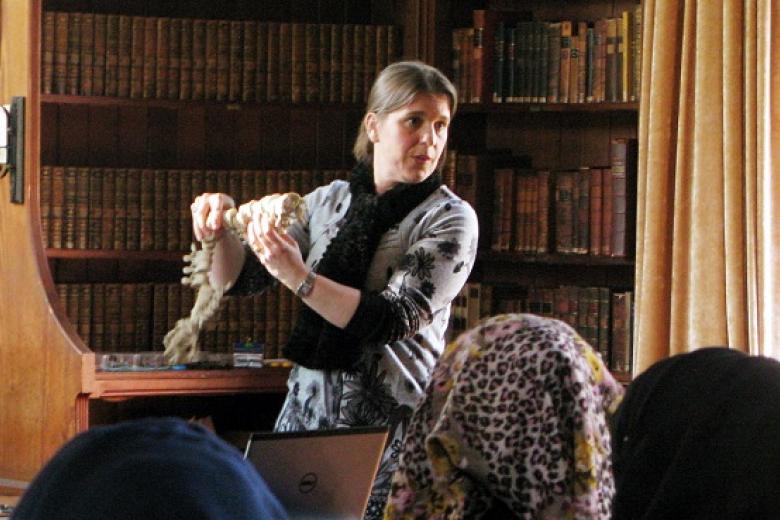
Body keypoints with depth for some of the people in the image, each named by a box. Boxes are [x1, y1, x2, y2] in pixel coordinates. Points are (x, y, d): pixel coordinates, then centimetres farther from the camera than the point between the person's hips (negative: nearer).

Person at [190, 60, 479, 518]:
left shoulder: (451, 219, -6)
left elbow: (394, 320, -18)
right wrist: (221, 230, -13)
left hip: (393, 429, -4)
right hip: (307, 413, 4)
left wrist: (298, 277, -27)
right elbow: (240, 278, 8)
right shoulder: (328, 202, 8)